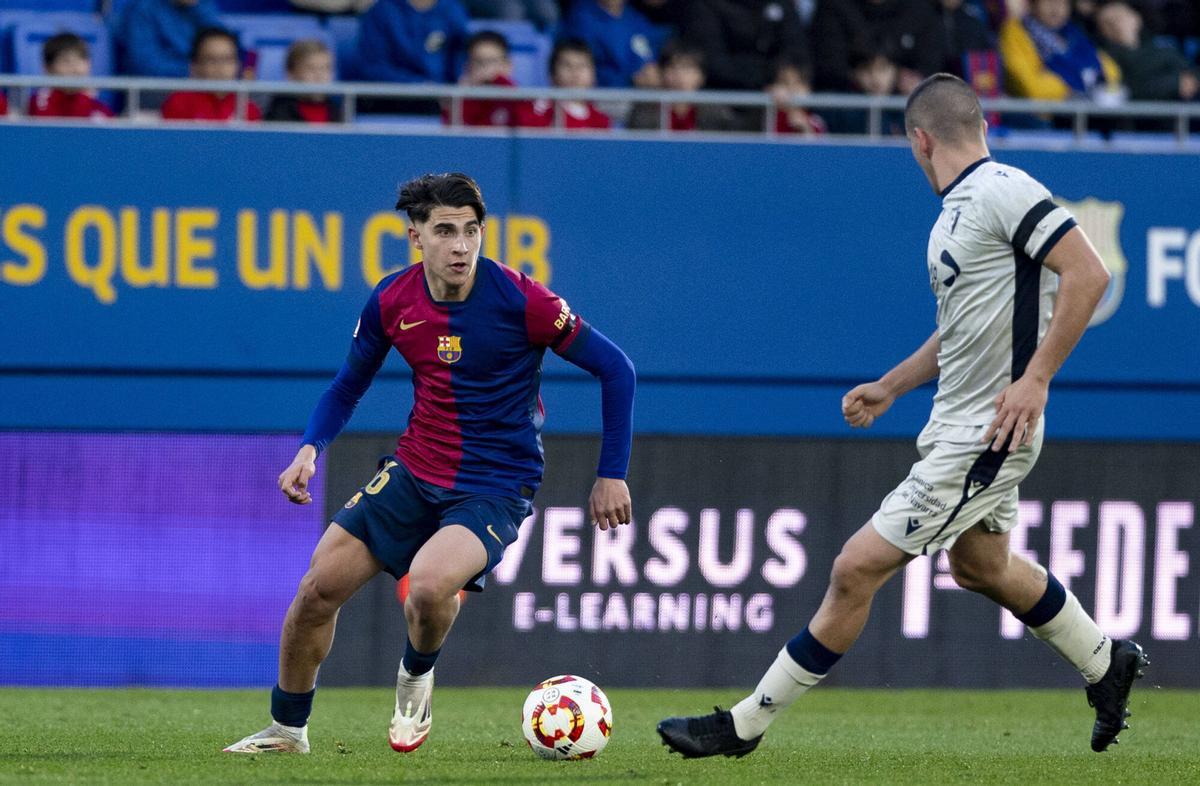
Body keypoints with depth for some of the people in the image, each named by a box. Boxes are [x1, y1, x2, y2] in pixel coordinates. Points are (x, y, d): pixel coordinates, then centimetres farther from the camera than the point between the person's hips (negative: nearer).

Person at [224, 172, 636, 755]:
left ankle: (416, 675, 5)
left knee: (429, 584, -31)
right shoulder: (392, 302, -5)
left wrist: (611, 475, -9)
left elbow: (614, 368, -10)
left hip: (496, 484, -5)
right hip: (415, 469, 5)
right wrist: (311, 449, -6)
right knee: (319, 587, -1)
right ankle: (287, 728, 22)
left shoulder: (519, 300, -19)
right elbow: (349, 384, 12)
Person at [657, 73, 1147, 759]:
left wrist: (1035, 378, -26)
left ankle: (744, 726, -3)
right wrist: (891, 387, 24)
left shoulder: (1003, 190, -18)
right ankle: (1108, 665, 47)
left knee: (857, 568, -9)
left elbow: (1089, 273, -24)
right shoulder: (956, 212, 12)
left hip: (987, 435, -10)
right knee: (981, 565, 30)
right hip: (956, 426, 10)